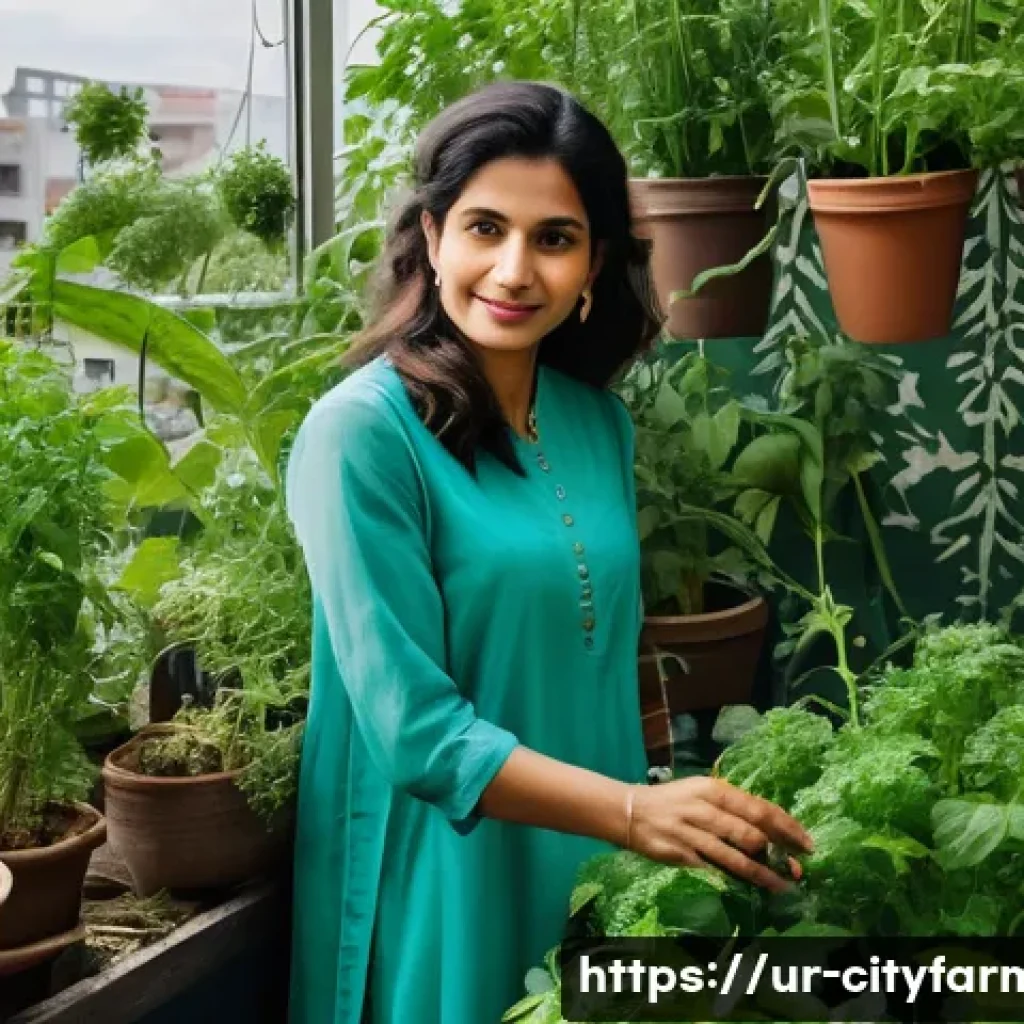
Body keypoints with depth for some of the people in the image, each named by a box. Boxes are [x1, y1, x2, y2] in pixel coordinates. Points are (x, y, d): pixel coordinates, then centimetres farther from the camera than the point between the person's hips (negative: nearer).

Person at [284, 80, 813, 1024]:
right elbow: (414, 726, -21)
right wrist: (635, 812, -29)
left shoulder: (602, 423, 3)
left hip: (590, 874, 6)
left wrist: (659, 819, 10)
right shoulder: (363, 432, -17)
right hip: (439, 891, -6)